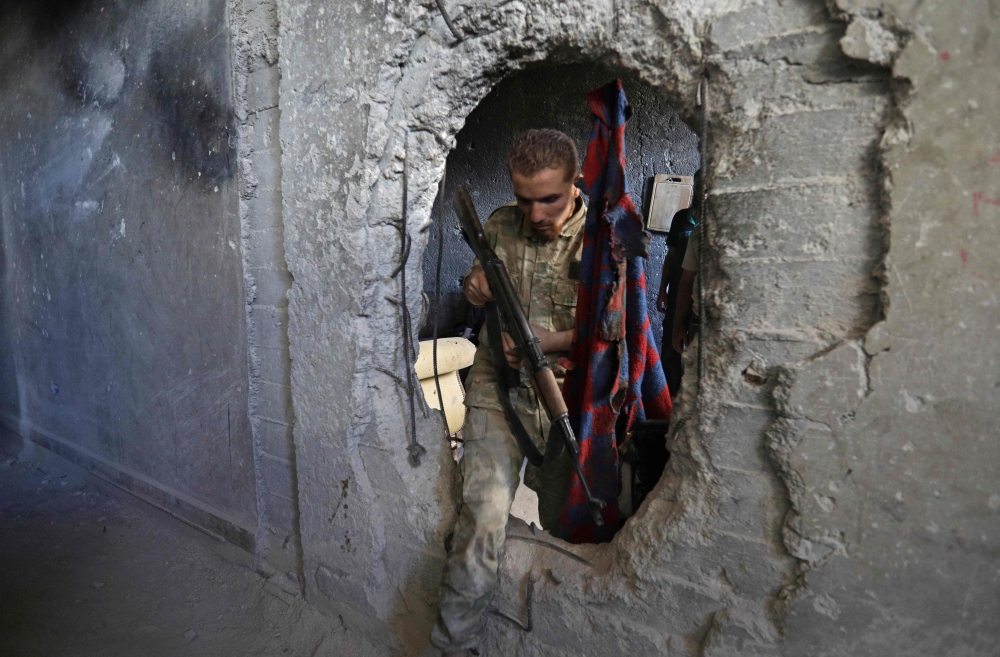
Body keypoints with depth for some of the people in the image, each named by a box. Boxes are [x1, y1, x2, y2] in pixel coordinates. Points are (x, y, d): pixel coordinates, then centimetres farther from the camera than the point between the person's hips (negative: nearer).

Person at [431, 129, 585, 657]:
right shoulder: (501, 224, 1)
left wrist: (546, 342, -24)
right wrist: (474, 287, -8)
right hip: (498, 390, 1)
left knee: (564, 522, 17)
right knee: (483, 516, -10)